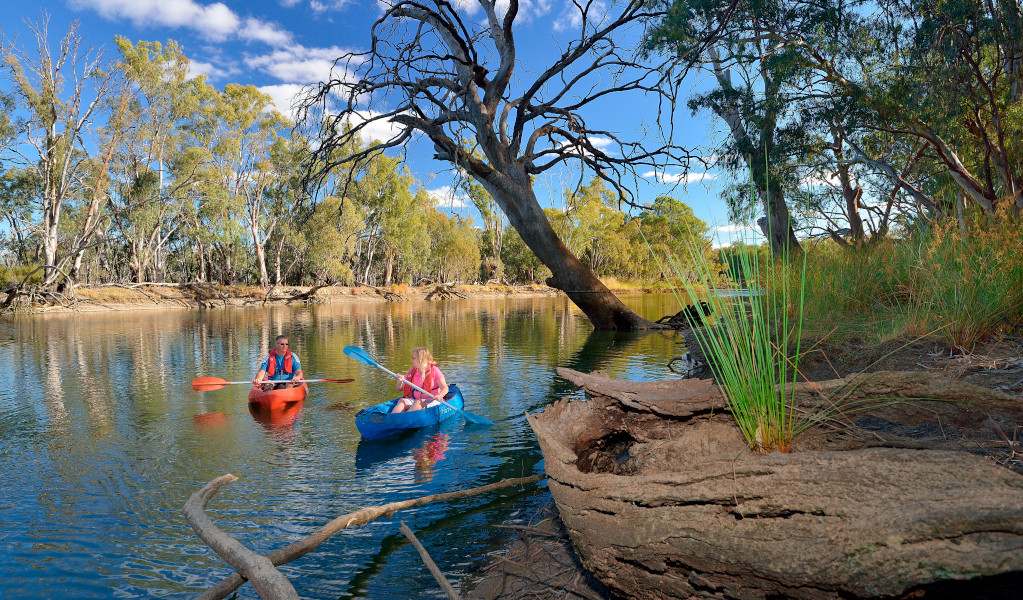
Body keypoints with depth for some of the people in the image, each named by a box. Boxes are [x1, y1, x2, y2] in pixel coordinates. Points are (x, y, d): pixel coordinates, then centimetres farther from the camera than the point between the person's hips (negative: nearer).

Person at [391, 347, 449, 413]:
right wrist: (400, 383, -10)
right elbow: (400, 389, 14)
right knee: (402, 401, -24)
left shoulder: (434, 370, -3)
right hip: (414, 400, 5)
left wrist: (439, 396, -32)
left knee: (418, 402, -35)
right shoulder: (411, 371, 12)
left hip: (430, 401, -4)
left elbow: (445, 388, -10)